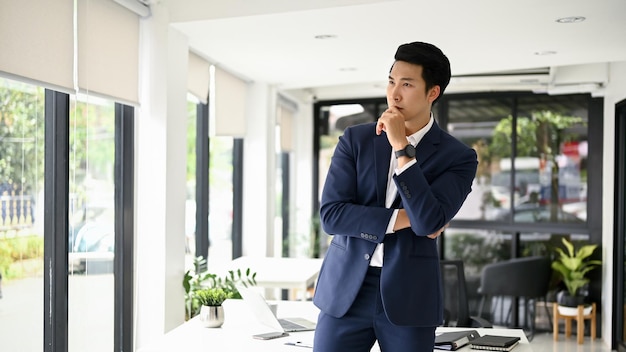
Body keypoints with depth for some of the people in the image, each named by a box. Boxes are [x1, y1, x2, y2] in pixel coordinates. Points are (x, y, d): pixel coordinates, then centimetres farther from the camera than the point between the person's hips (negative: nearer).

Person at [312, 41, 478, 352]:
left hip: (409, 295, -1)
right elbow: (330, 214, -6)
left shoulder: (458, 157, -2)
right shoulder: (355, 139, 2)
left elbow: (429, 223, -17)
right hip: (346, 288, 1)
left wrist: (402, 147, -17)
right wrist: (404, 218, -11)